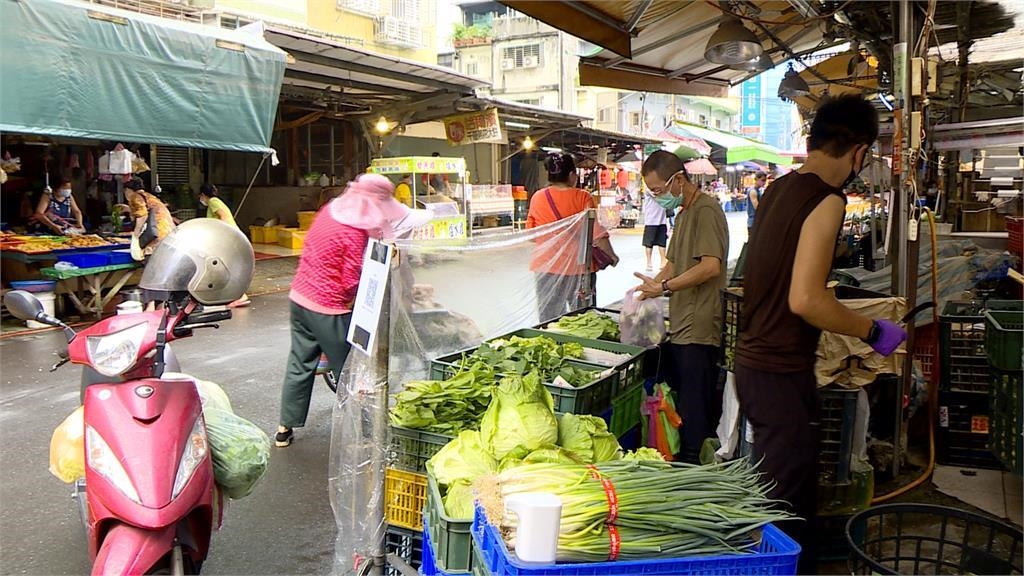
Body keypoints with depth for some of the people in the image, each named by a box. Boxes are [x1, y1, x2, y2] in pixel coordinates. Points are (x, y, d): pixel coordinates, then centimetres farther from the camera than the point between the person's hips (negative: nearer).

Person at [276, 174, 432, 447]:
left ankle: (285, 428, 27)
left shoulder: (329, 210, 2)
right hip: (328, 309, -8)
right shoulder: (355, 235, -21)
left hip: (299, 298, 8)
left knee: (299, 364, 17)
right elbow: (352, 284, -20)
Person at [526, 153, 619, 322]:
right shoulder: (583, 197, -7)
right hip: (578, 267, -2)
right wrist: (611, 255, 1)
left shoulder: (537, 197, 1)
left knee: (549, 320, 7)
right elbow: (596, 233, -11)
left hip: (546, 267, 2)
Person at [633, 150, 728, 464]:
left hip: (698, 328, -10)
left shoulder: (706, 209, -13)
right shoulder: (685, 212, 19)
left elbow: (710, 266, -23)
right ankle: (685, 460, 26)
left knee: (695, 410, -2)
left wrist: (664, 287, -18)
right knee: (682, 400, 16)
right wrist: (648, 290, 10)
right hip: (682, 326, 10)